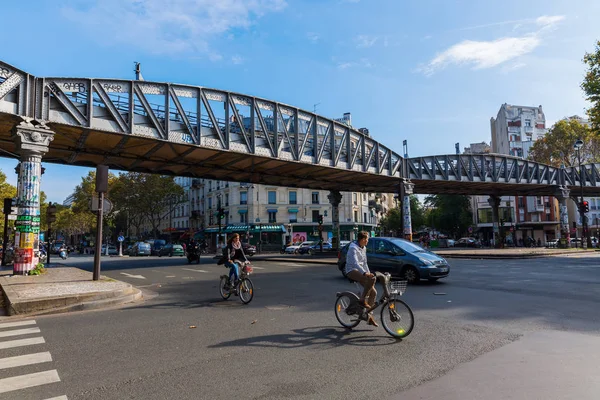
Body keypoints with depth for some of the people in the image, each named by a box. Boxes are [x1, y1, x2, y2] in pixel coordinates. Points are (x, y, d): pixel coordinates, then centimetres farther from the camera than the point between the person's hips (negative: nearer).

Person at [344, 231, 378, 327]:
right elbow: (355, 263, -28)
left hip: (359, 271, 9)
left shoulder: (364, 248, 14)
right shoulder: (353, 248, -15)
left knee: (373, 292, -1)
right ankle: (362, 300, -18)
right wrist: (365, 273, -39)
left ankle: (369, 316, 10)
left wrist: (368, 273, 12)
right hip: (352, 271, -9)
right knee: (372, 279, -31)